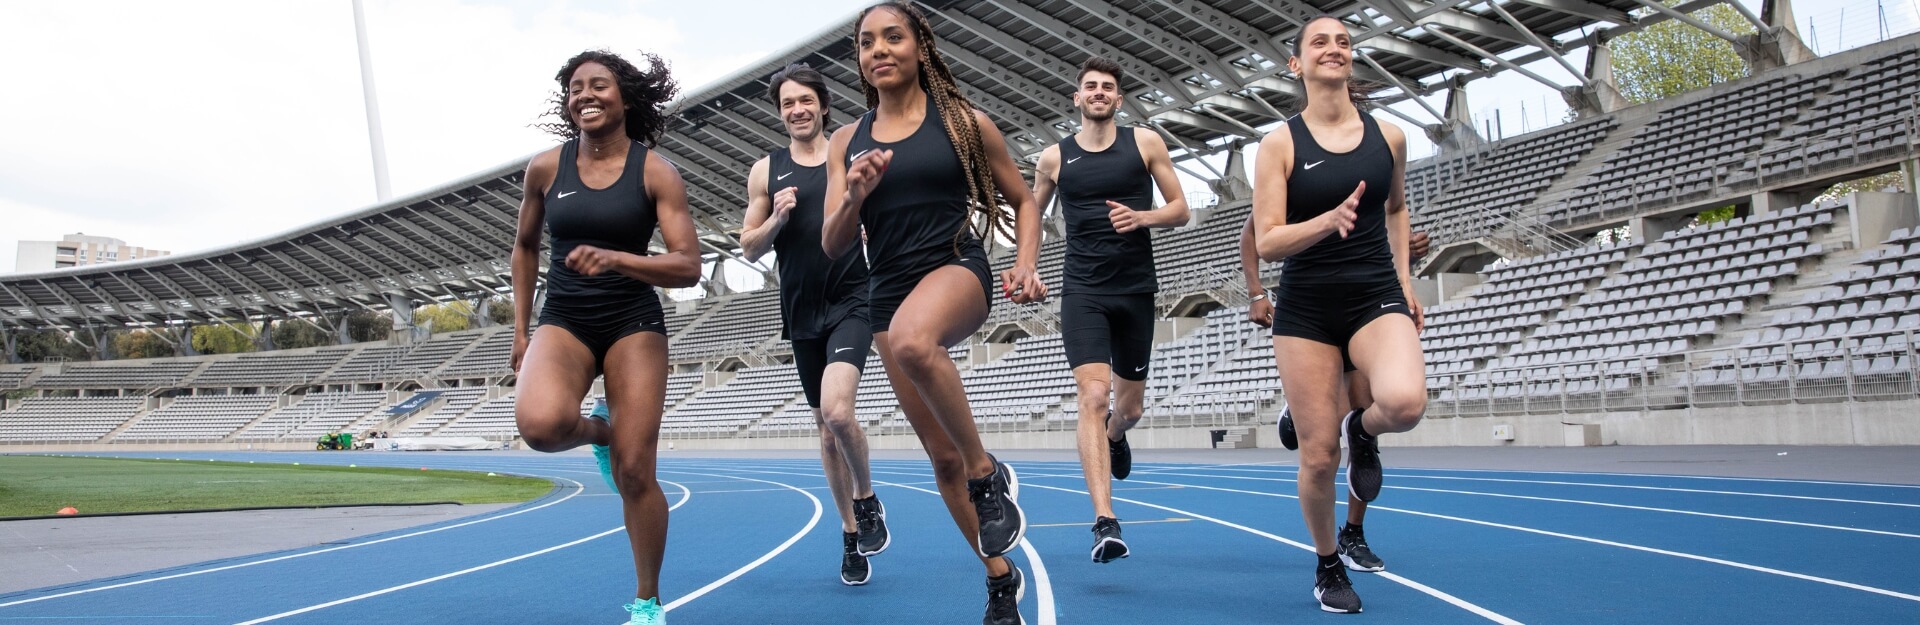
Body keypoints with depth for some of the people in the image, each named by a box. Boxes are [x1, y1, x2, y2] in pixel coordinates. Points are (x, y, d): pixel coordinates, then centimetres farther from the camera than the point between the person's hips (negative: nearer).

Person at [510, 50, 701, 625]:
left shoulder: (655, 172, -6)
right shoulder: (545, 168, 2)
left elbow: (688, 267, -11)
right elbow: (524, 247, 17)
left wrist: (614, 258, -27)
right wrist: (520, 330, 11)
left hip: (634, 324, -2)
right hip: (563, 320, 2)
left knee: (635, 475, -4)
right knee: (540, 423, -31)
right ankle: (597, 432, 8)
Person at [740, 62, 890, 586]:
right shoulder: (766, 171, 7)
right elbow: (749, 249, 8)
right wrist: (776, 219, -10)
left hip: (852, 300, -3)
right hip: (802, 312, 3)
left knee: (836, 410, -23)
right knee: (826, 426, 11)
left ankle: (867, 498, 4)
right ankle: (851, 534, 26)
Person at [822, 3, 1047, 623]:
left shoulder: (963, 122, 2)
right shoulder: (847, 141, 9)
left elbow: (1023, 201, 11)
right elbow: (833, 245, 5)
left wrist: (1025, 266, -7)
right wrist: (853, 198, -16)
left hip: (956, 265, -4)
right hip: (888, 292, 5)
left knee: (912, 340, -42)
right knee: (942, 455, 8)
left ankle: (988, 471, -20)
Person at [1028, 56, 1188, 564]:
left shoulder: (1145, 143, 4)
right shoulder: (1054, 158, 5)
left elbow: (1180, 210, 5)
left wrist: (1142, 217, -15)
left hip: (1136, 291, 1)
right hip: (1083, 292, -1)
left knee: (1129, 405, 13)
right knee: (1093, 397, -17)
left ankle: (1115, 437, 53)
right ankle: (1105, 523, -20)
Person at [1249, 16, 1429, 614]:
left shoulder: (1388, 136, 4)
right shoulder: (1280, 144, -4)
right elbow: (1266, 244, -10)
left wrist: (1403, 277, 15)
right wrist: (1328, 220, -27)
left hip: (1376, 297, 1)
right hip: (1306, 310, -1)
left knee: (1404, 402, -31)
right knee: (1318, 455, 0)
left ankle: (1363, 431, 8)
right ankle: (1328, 568, 27)